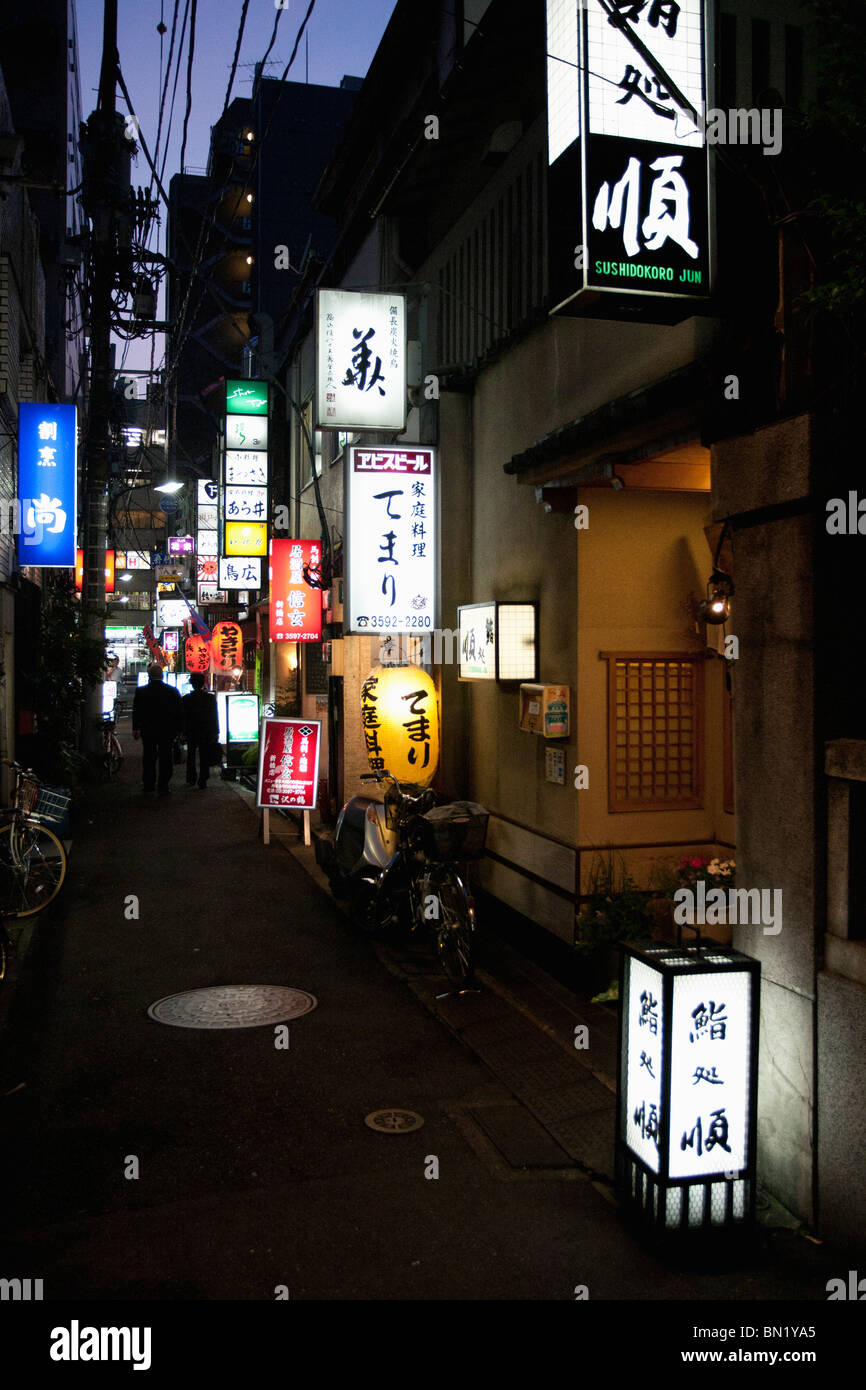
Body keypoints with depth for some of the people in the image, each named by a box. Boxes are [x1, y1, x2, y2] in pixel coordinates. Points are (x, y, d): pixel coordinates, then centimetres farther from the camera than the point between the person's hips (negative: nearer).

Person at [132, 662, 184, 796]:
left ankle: (148, 788, 15)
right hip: (167, 732, 0)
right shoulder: (172, 691, -3)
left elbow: (136, 712, -2)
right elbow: (180, 712, 1)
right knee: (165, 760, 6)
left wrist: (136, 729, 6)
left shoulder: (141, 691, -6)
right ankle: (163, 787, 5)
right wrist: (178, 730, 8)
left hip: (148, 732, 0)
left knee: (148, 760, 11)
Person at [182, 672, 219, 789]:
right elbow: (214, 716, -5)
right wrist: (216, 732, 1)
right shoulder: (211, 698, -8)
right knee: (204, 757, 4)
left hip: (191, 732, 1)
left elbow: (182, 717, -3)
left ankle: (191, 780, 21)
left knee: (191, 756, 18)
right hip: (206, 733, -1)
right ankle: (202, 782, 1)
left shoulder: (186, 699, -7)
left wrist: (182, 731, 5)